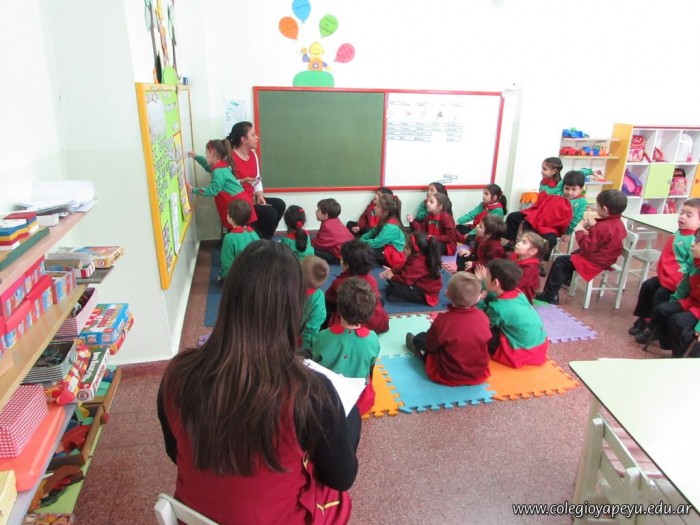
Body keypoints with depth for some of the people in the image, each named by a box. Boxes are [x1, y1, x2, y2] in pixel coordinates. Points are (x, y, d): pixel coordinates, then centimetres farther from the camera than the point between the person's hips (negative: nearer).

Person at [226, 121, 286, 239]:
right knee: (270, 213, -21)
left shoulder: (253, 154, 8)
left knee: (280, 204, -6)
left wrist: (260, 195, -6)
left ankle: (265, 239, 6)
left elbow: (258, 179, 9)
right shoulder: (230, 158, -17)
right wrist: (243, 181, -31)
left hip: (252, 198, 8)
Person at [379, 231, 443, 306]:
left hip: (425, 294, -11)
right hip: (420, 284, 11)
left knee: (394, 287, -29)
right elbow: (405, 269, 14)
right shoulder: (418, 258, 1)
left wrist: (392, 277, -11)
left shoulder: (417, 263, -32)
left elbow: (406, 280, -29)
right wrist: (392, 270, 2)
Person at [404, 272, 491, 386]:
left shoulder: (442, 321, -28)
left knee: (419, 338, 16)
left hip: (449, 376, -4)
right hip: (479, 374, 4)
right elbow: (487, 342, 4)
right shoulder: (482, 316, -16)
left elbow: (430, 347, -11)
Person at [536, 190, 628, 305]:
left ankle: (550, 295, -7)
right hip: (605, 258, 11)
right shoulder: (618, 223, 3)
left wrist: (580, 231, -16)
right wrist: (591, 228, 3)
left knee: (560, 261, -10)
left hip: (595, 261, -11)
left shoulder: (602, 227, -29)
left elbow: (587, 247, -28)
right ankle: (566, 278, 54)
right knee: (574, 254, 35)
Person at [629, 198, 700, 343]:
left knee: (660, 296, -15)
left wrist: (679, 283, -25)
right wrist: (663, 273, 9)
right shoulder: (678, 234, 5)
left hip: (678, 282, -9)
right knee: (647, 286, 8)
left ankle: (652, 328, 3)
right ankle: (643, 319, 22)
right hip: (666, 277, 9)